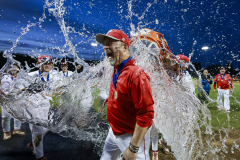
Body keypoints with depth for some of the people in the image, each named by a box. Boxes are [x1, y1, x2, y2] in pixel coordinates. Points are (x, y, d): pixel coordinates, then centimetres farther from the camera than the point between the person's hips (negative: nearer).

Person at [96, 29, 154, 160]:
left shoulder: (136, 74, -28)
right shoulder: (116, 70, 0)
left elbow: (146, 115, -29)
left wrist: (133, 149, -25)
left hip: (133, 135, -8)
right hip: (114, 132, 9)